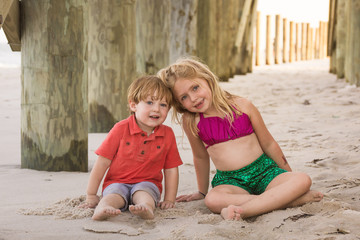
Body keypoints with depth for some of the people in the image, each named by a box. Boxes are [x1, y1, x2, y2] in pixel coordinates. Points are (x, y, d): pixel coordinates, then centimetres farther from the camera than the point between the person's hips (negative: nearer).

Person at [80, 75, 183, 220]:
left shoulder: (167, 134, 1)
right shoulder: (121, 129, -6)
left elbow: (171, 169, 6)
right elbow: (102, 162, -5)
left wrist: (169, 200, -2)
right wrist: (91, 195, -6)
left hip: (147, 183, 1)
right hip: (117, 182, 0)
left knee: (143, 193, -32)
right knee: (114, 194, -31)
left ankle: (147, 208, -61)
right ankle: (102, 209, -59)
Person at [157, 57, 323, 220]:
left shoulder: (242, 106, -2)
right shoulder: (190, 121, -1)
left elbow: (269, 145, 8)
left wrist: (290, 178, 15)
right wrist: (202, 191, 27)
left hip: (264, 171, 1)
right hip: (229, 181, -1)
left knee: (303, 180, -27)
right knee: (213, 200, -36)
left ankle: (242, 210, -39)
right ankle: (289, 198, -36)